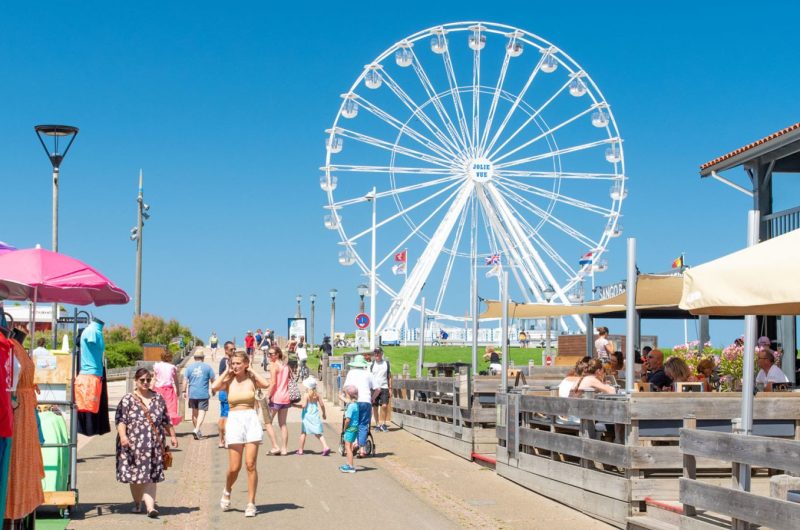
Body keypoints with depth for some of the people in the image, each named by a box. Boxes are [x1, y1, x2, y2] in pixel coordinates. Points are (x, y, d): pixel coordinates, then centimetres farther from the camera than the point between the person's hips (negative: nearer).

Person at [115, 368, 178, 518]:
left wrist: (172, 436, 17)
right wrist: (123, 436, -21)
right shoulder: (127, 400, 1)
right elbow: (120, 420, -7)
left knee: (150, 476, -6)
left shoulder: (158, 398, 12)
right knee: (135, 474, 6)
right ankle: (137, 503, 25)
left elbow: (166, 420, 18)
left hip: (154, 445, 1)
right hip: (133, 444, -1)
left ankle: (150, 506, -14)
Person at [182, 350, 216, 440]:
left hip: (192, 394, 3)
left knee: (194, 412, 15)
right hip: (203, 394, -3)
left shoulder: (189, 367, 4)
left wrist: (184, 391, 5)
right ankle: (197, 430, -22)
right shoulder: (207, 367, 1)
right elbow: (212, 380, 4)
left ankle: (196, 430, 24)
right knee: (202, 412, -5)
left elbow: (185, 380, -1)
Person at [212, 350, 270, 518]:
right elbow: (214, 387, -15)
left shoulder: (251, 380, 5)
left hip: (251, 420, 0)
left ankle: (251, 503, 4)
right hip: (234, 421, 0)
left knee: (250, 465, -4)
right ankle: (227, 491, 30)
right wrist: (227, 372, -2)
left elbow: (266, 384, -15)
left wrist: (251, 371, -3)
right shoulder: (229, 381, 5)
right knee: (234, 467, -1)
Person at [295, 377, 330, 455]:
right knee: (318, 433, 9)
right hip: (315, 416, 5)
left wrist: (297, 404, -5)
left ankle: (301, 450, 18)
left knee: (303, 433, 11)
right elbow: (322, 404, 7)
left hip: (307, 417, -5)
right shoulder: (316, 395, 4)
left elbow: (303, 405, -21)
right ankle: (326, 447, -8)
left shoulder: (306, 395, -12)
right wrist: (324, 413, 19)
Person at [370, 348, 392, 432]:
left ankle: (383, 423, -3)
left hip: (384, 388, 0)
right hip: (374, 388, 0)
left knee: (384, 406, -13)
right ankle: (377, 424, 14)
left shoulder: (386, 363, 8)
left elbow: (389, 376, 12)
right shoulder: (371, 364, 4)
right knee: (375, 407, 3)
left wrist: (390, 388, 7)